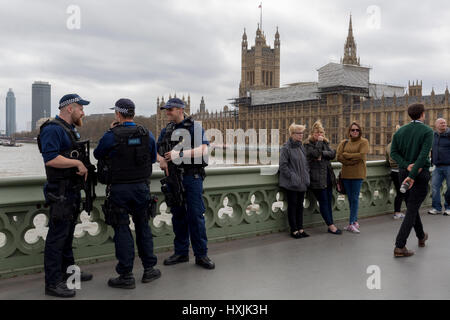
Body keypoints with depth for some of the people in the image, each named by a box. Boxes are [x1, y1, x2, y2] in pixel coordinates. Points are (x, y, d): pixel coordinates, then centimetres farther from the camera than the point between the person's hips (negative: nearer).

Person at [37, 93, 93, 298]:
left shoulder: (70, 129, 17)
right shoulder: (52, 129, -14)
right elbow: (50, 158, -26)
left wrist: (83, 169, 8)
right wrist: (77, 163, -19)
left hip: (73, 188, 10)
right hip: (60, 191, -10)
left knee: (67, 233, 18)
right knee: (57, 235, -7)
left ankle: (68, 271, 31)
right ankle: (53, 283, -1)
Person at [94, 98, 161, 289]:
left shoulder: (111, 136, -13)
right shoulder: (147, 135, -1)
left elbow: (97, 154, 6)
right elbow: (153, 159, 13)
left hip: (119, 189, -3)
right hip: (142, 187, 4)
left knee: (122, 229, 3)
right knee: (143, 226, 16)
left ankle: (126, 276, 7)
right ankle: (149, 269, 22)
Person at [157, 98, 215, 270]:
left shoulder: (195, 127, -2)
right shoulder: (166, 130, 13)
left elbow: (203, 149, -13)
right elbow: (156, 150, 19)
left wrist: (179, 154, -21)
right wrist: (161, 159, -4)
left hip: (192, 177, -5)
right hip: (172, 177, 5)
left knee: (196, 215, -4)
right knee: (177, 216, 10)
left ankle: (201, 254, 5)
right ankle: (181, 252, 21)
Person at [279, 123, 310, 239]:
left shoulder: (301, 147, 11)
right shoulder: (286, 148, -11)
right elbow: (283, 165, -13)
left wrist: (306, 176, 7)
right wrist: (292, 176, -17)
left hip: (302, 183, 7)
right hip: (291, 183, -7)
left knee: (300, 205, 12)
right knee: (292, 206, 2)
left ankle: (300, 229, 20)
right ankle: (294, 230, 10)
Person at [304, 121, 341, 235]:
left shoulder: (325, 142, 15)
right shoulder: (308, 144, -4)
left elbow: (333, 154, 0)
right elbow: (315, 154, -22)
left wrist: (322, 154, -15)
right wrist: (319, 142, -14)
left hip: (328, 177, 6)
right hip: (317, 178, -6)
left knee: (329, 202, 8)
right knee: (323, 202, -2)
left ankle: (330, 225, 13)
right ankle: (331, 225, 4)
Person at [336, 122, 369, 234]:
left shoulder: (364, 142, 1)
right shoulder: (344, 143, 11)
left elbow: (362, 155, -14)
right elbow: (339, 157, -1)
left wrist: (346, 155, -8)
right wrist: (353, 159, -13)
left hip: (358, 174, -4)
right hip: (346, 174, 4)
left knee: (355, 198, -6)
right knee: (350, 199, 9)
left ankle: (351, 224, -4)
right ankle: (355, 221, 19)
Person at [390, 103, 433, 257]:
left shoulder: (400, 131, 6)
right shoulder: (427, 131, -10)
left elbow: (393, 152, -3)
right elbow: (423, 155, -20)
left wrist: (407, 165, -11)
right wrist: (412, 176, -21)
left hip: (404, 172, 6)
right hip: (421, 173, -5)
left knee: (411, 206, 20)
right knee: (412, 209, -5)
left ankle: (421, 237, 40)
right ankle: (399, 246, -10)